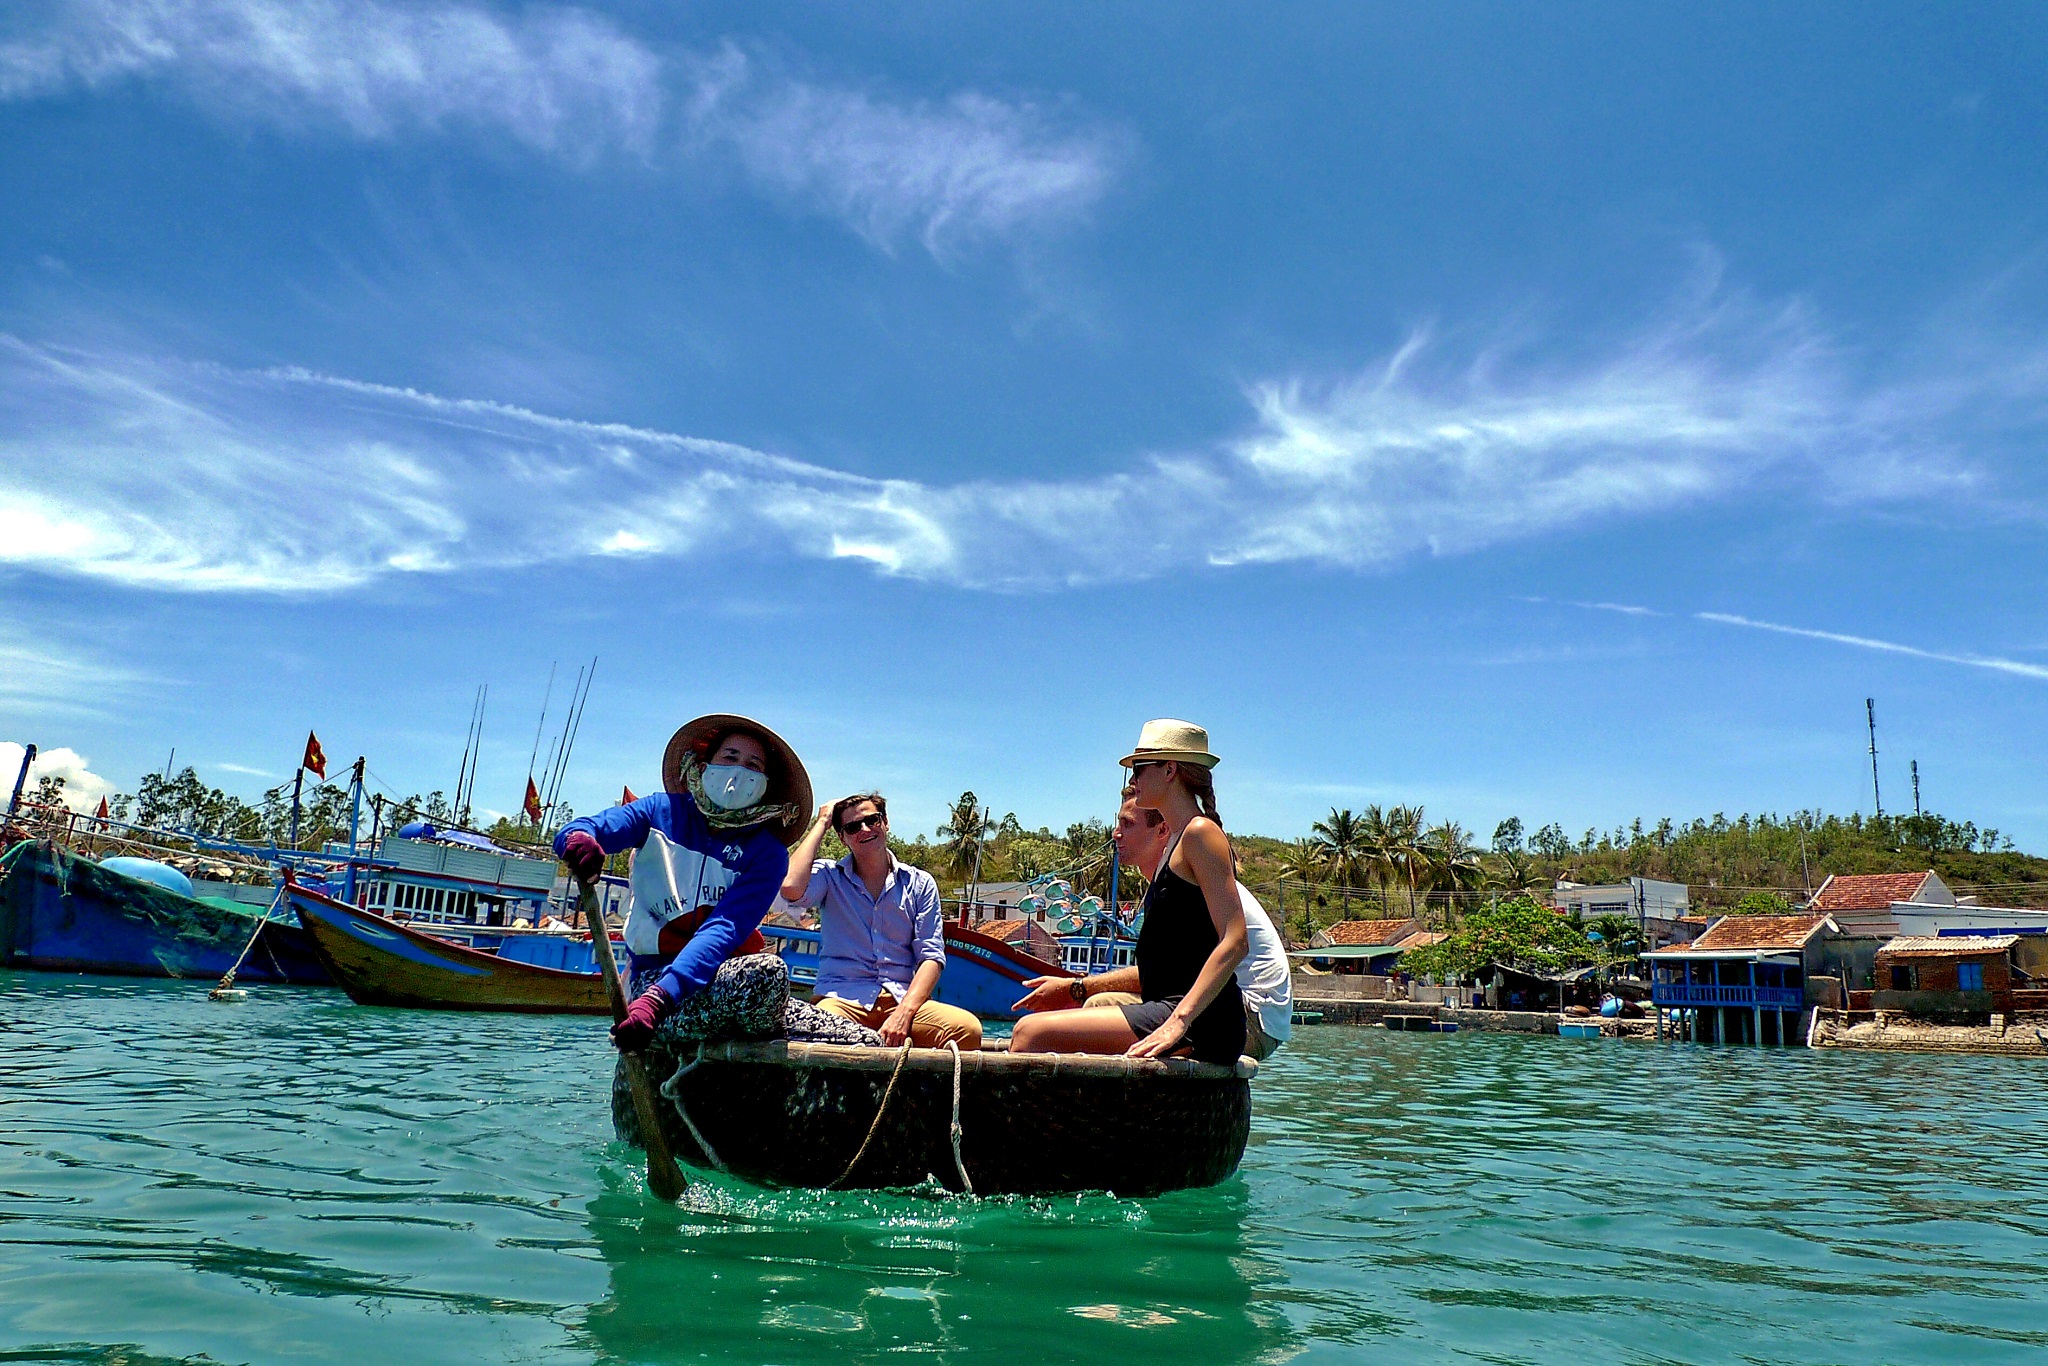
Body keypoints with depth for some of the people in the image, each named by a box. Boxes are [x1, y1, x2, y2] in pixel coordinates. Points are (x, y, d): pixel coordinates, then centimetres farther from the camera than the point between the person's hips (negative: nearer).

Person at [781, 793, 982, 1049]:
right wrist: (821, 823, 1)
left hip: (902, 999, 2)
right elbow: (791, 888, -13)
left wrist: (904, 1013, -14)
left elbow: (931, 957, 6)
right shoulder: (829, 876, 11)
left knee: (968, 1028, -29)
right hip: (842, 998, -2)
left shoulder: (919, 883, 14)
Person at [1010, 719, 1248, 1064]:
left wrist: (1179, 1022, -26)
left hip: (1201, 1022, -10)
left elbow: (1234, 942, -17)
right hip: (1168, 1009, 10)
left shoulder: (1201, 833, -7)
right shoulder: (1176, 841, 22)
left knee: (1033, 1033, -20)